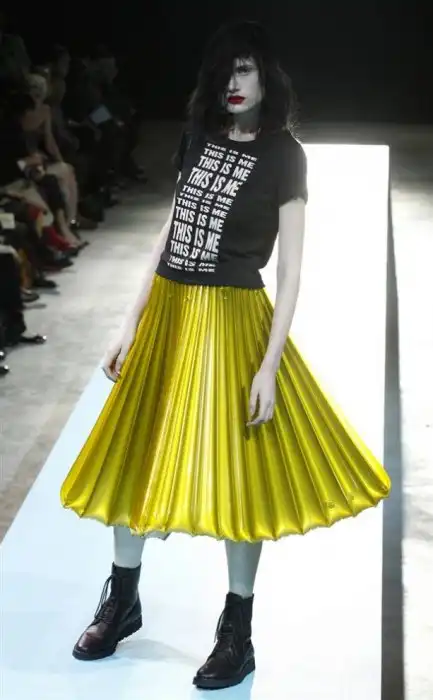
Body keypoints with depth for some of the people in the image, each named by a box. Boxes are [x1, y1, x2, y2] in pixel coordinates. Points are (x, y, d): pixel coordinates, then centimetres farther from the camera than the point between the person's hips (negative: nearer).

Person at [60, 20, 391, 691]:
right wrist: (130, 327, 10)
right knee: (134, 455, 13)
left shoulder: (284, 154, -7)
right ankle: (122, 600, 33)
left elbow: (290, 268, -10)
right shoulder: (199, 138, 8)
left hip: (231, 321, -6)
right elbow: (170, 233, 12)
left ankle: (238, 634, 17)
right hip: (165, 314, 6)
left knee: (236, 473, 2)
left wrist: (269, 366, -17)